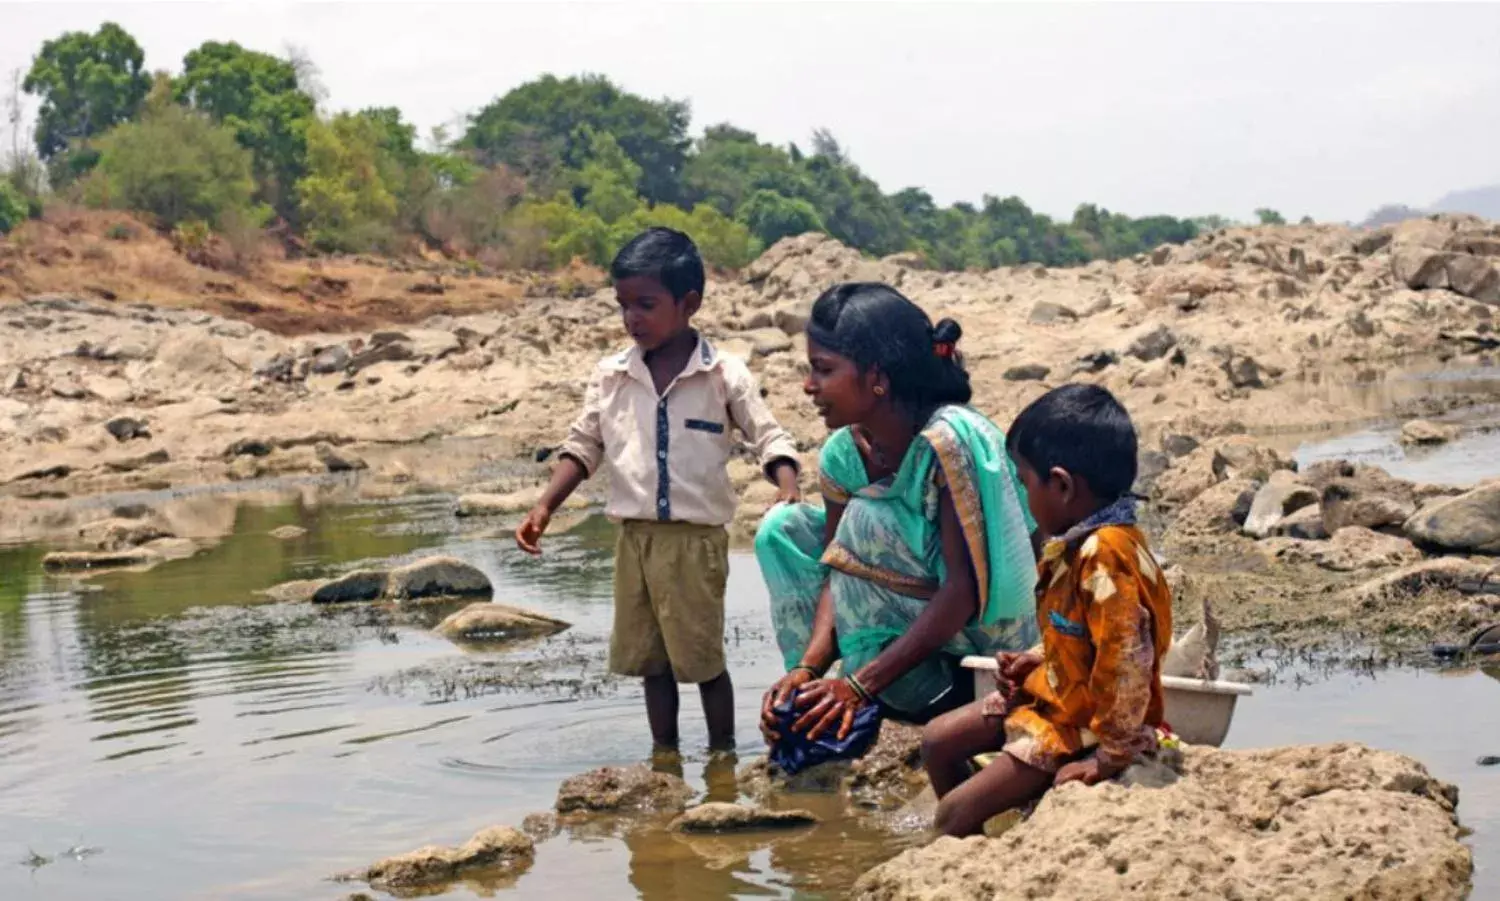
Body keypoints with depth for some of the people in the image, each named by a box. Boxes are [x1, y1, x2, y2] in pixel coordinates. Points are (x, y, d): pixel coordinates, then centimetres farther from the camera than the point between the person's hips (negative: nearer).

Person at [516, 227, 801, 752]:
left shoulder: (724, 376, -7)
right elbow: (583, 446, 9)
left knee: (704, 659, 2)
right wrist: (544, 508, 0)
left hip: (696, 537, -4)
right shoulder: (611, 375, 3)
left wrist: (788, 492, -24)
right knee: (651, 660, 13)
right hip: (635, 536, 4)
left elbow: (769, 437, -6)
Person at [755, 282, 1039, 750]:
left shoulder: (948, 440, -27)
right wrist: (807, 667, -24)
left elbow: (965, 588, -28)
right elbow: (838, 573, -5)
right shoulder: (845, 453, -4)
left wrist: (861, 685, -30)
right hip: (918, 626, 8)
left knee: (867, 519, -24)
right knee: (784, 527, 0)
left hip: (985, 637, -8)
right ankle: (819, 713, -5)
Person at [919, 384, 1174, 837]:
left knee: (955, 815, -11)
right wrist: (1035, 660, 3)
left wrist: (1111, 754, -24)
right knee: (938, 741, 14)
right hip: (1053, 694, 10)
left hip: (1085, 725, -10)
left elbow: (1126, 661, -31)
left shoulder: (1106, 555, -30)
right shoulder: (1082, 544, 2)